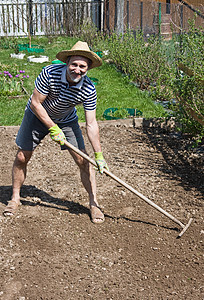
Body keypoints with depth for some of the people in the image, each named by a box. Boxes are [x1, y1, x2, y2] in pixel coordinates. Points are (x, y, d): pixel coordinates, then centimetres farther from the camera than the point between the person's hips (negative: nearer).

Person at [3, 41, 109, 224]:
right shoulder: (50, 73, -32)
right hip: (37, 116, -1)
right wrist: (53, 128, -26)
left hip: (67, 120, 1)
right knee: (21, 158, 2)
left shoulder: (89, 90, -27)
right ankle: (15, 199, 23)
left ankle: (94, 203, 7)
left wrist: (99, 156, -26)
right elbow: (36, 103, -23)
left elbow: (91, 124, -23)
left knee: (83, 161, -8)